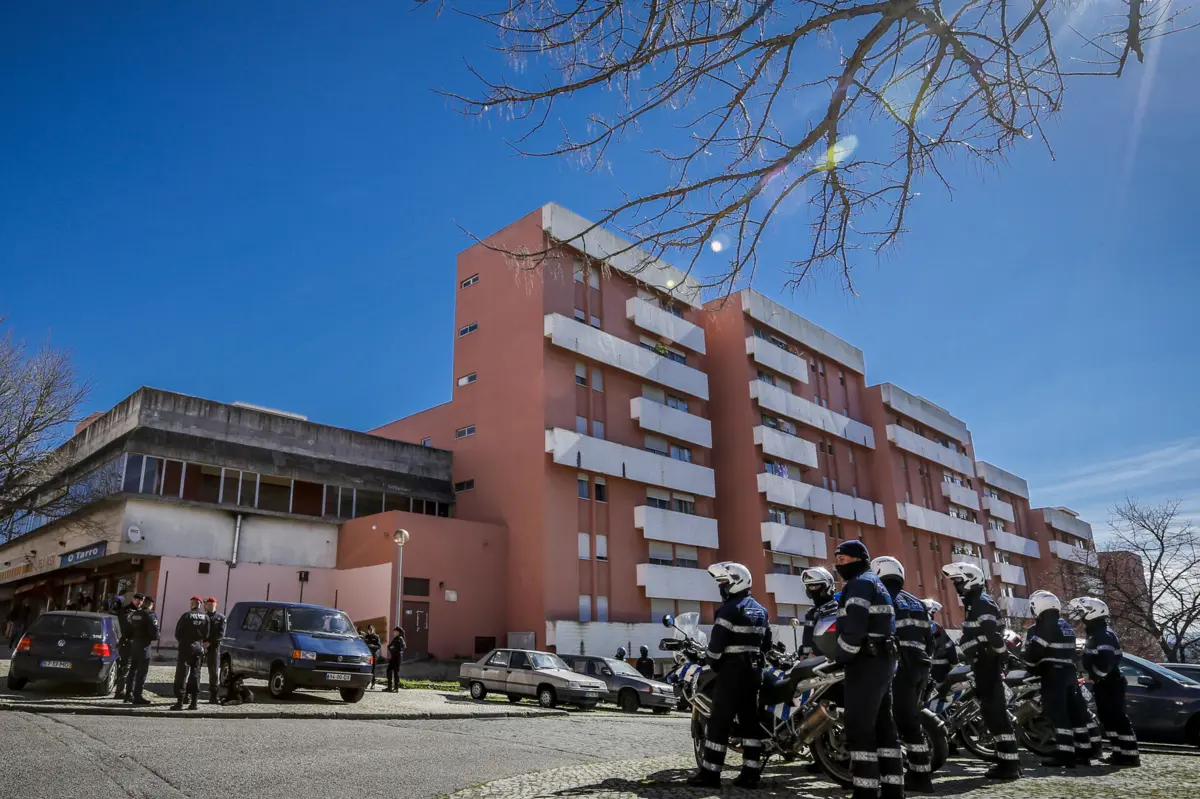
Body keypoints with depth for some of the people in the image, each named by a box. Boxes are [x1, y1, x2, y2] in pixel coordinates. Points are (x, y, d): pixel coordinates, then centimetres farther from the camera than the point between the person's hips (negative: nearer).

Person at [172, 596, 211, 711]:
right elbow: (206, 634, 3)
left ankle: (180, 702, -5)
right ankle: (194, 701, 10)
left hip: (186, 647, -4)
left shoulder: (187, 615, -9)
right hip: (199, 648, 4)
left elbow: (178, 632, -3)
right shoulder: (205, 617, 1)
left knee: (182, 674, 0)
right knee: (195, 674, 10)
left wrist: (180, 641, 15)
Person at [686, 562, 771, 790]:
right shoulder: (760, 610, 13)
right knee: (750, 721, 9)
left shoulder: (729, 609, -14)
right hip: (754, 670, 9)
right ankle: (751, 773, 10)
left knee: (719, 721, -4)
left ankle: (710, 773, -1)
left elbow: (717, 643, -17)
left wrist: (711, 662, -2)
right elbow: (766, 643, 17)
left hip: (732, 670, -8)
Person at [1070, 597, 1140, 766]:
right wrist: (1093, 676, 19)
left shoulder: (1104, 635, -18)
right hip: (1106, 684, 11)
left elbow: (1104, 661, -28)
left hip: (1109, 684, -11)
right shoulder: (1097, 635, 17)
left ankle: (1130, 755, -5)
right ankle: (1120, 753, 18)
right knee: (1108, 718, 13)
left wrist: (1095, 676, -20)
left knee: (1117, 718, -8)